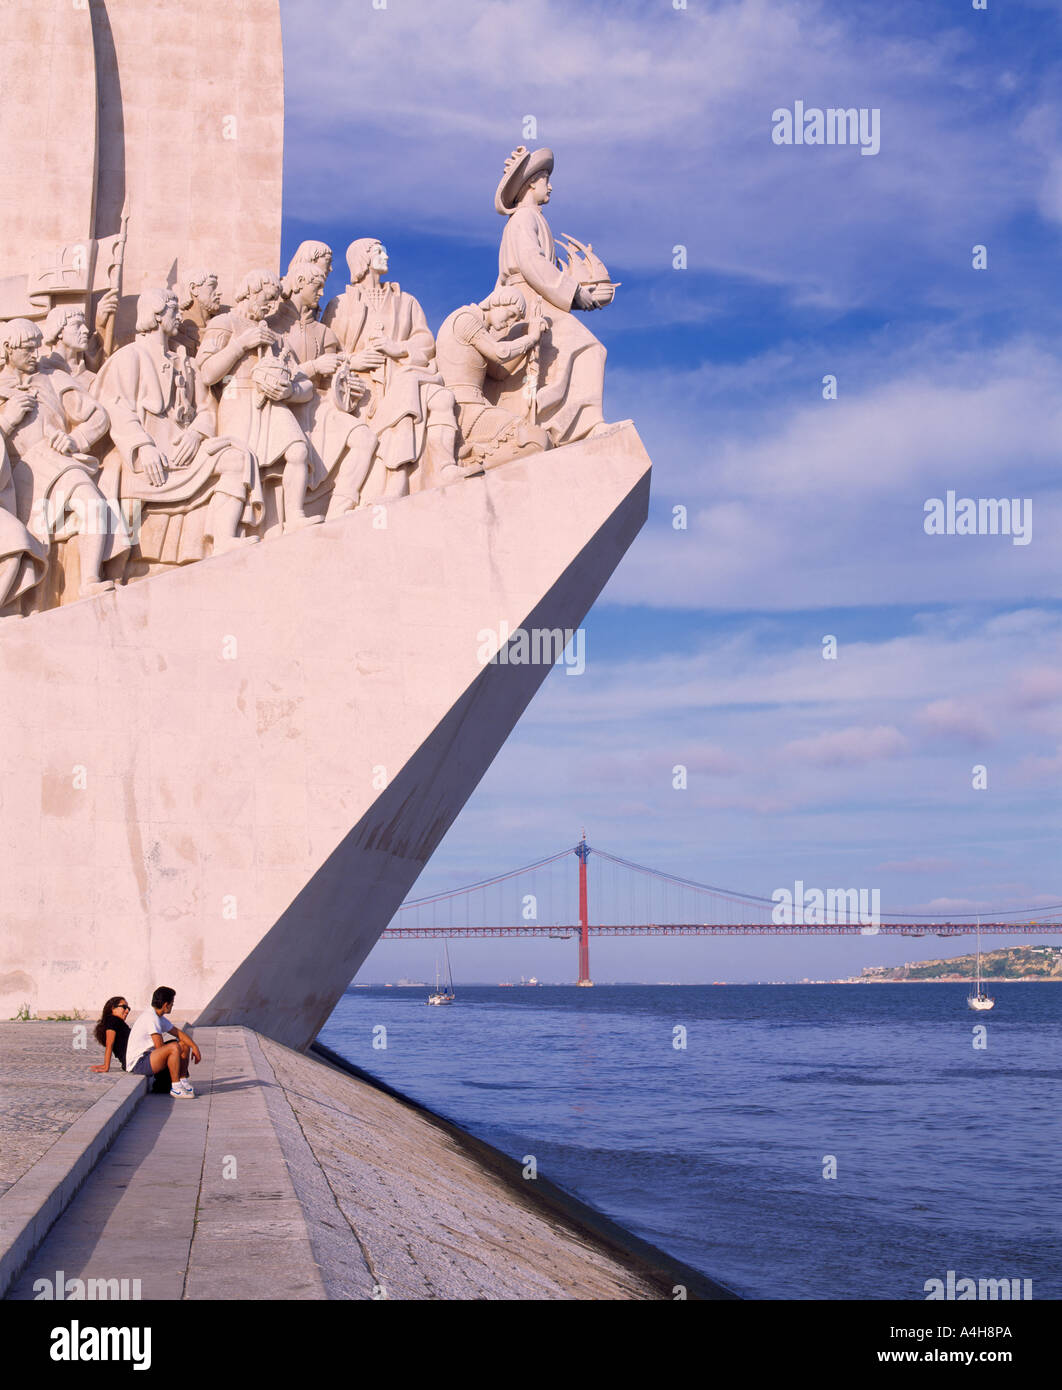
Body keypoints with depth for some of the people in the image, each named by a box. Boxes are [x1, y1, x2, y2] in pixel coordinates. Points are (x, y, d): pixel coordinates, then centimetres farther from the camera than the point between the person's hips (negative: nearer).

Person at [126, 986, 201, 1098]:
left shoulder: (159, 1017, 12)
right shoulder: (150, 1017, -19)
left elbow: (179, 1033, 17)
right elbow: (160, 1046, -20)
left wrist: (195, 1048, 7)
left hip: (149, 1057, 10)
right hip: (138, 1063, -10)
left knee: (184, 1045, 10)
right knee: (174, 1047, -30)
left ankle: (183, 1082, 8)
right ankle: (175, 1088, -23)